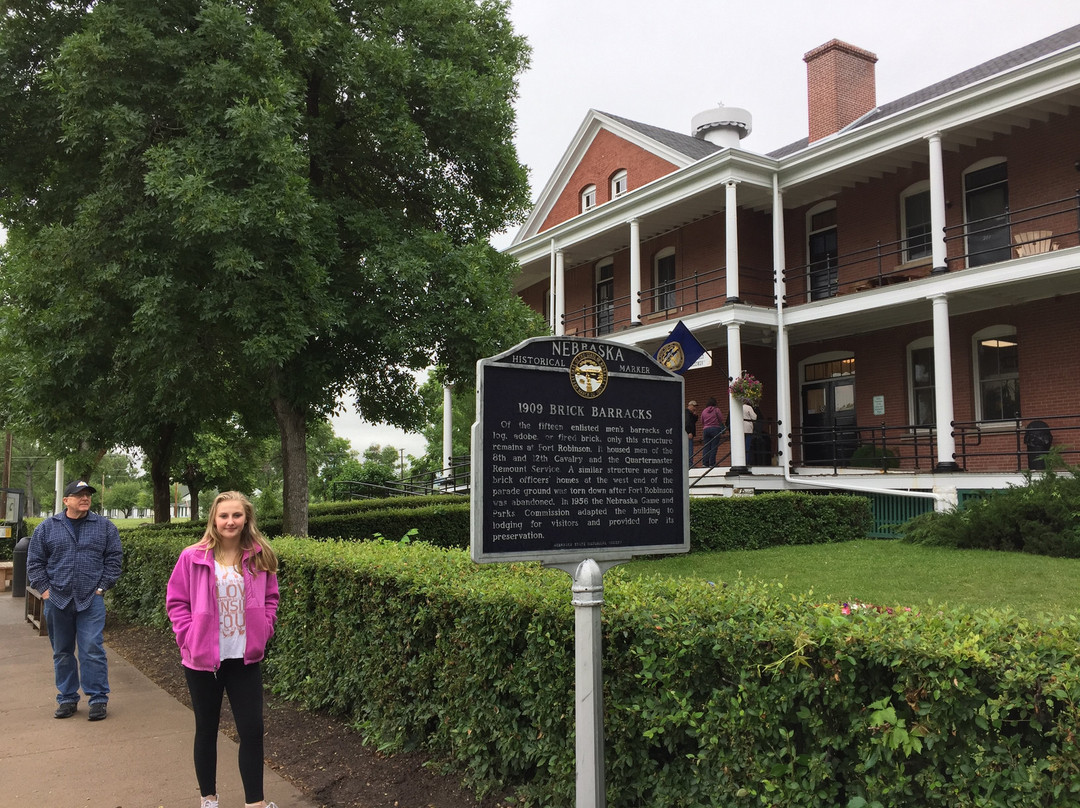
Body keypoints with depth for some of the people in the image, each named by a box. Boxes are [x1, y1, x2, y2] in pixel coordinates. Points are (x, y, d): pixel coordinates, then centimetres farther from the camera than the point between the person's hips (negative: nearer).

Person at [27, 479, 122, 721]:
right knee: (62, 653, 11)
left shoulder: (105, 527, 5)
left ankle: (98, 699, 3)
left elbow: (114, 559, 4)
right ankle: (67, 699, 23)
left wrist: (102, 587, -3)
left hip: (91, 601, -2)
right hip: (57, 601, 2)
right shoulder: (47, 527, 5)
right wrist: (44, 590, -2)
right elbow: (35, 562, 7)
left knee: (92, 650, -5)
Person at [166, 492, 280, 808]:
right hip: (203, 659, -1)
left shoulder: (260, 557, -1)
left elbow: (270, 598, 9)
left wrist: (262, 631, -3)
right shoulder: (193, 557, -8)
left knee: (252, 730, 4)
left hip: (245, 659, 2)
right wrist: (190, 636, -11)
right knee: (206, 730, 14)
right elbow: (175, 601, -2)